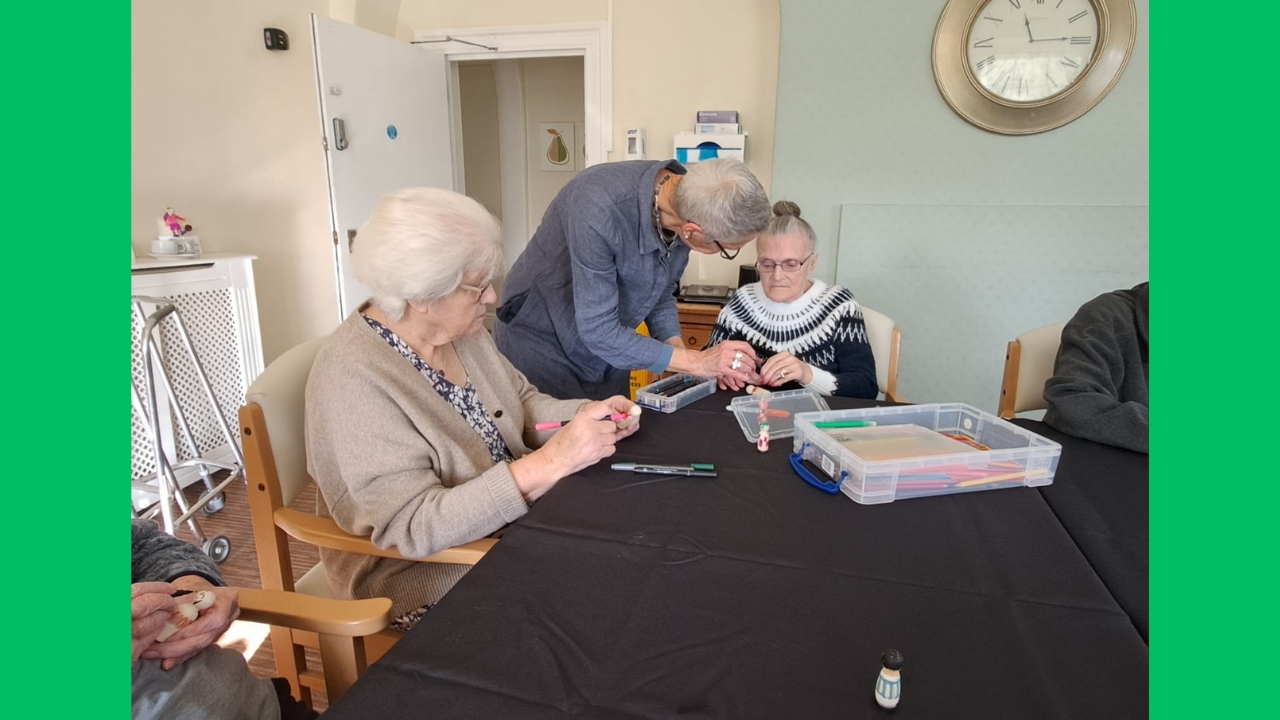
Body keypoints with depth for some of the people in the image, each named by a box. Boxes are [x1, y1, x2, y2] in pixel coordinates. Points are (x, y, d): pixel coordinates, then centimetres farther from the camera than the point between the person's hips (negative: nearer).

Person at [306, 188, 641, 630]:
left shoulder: (461, 330, -2)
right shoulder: (354, 380, -26)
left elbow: (522, 403, 9)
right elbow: (413, 527, -29)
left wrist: (587, 414, -11)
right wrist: (549, 462, -35)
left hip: (510, 521, 7)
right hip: (431, 579, -7)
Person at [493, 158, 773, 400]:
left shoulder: (689, 206, -13)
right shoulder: (599, 207, -34)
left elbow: (660, 295, 1)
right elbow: (598, 331, -30)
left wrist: (681, 354, -14)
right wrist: (696, 361, -27)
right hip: (542, 345, -5)